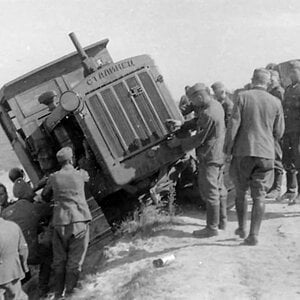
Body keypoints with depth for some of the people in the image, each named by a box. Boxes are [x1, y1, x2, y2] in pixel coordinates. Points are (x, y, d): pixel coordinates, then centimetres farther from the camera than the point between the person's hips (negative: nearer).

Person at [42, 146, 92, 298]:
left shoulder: (54, 177, 3)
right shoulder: (80, 174, 1)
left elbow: (44, 196, 15)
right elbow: (87, 177, 25)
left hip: (60, 221, 2)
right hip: (79, 220, -2)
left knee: (59, 260, 14)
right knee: (75, 260, 4)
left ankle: (58, 294, 19)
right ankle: (69, 293, 5)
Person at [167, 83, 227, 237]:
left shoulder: (208, 114, -25)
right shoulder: (216, 105, 6)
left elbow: (199, 139, -20)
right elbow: (198, 121, 19)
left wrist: (179, 142, -8)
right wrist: (182, 124, 12)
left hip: (209, 157, -10)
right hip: (219, 155, 10)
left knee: (209, 191, -2)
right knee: (219, 188, 18)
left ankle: (212, 227, 6)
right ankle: (222, 221, 30)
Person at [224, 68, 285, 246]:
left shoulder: (243, 97, -5)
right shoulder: (275, 102, 2)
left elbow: (234, 125, -9)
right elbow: (279, 133, 6)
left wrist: (228, 149, 0)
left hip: (244, 151, -1)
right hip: (266, 153, 1)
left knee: (241, 192, 17)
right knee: (259, 196, 5)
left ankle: (242, 228, 24)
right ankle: (254, 235, 3)